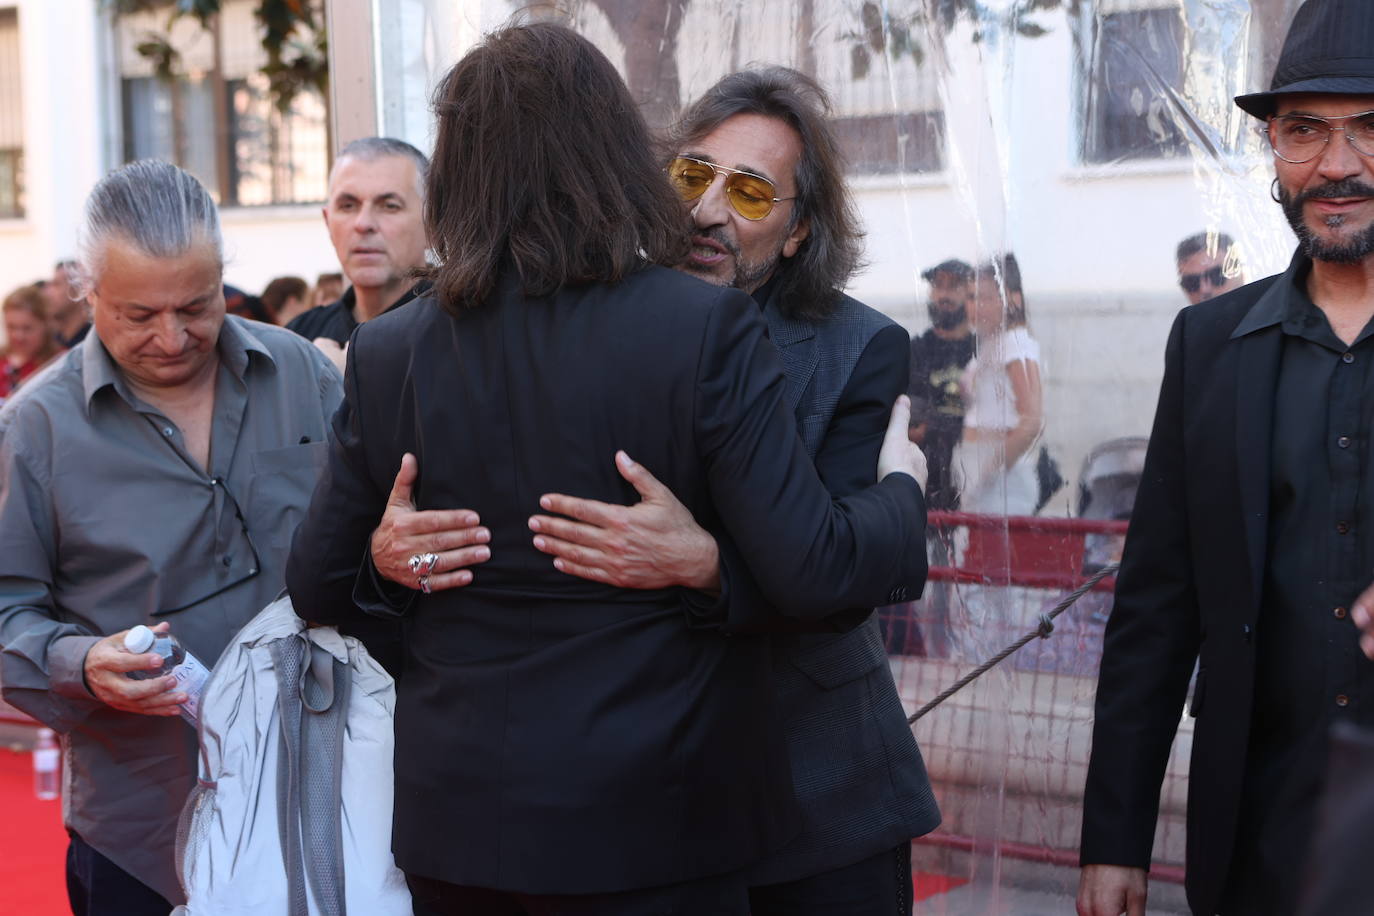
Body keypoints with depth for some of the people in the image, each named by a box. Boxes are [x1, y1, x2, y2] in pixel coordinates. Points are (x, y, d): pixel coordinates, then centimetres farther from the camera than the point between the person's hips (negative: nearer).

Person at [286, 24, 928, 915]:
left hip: (458, 821, 3)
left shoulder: (388, 352, -4)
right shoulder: (704, 329, -14)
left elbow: (318, 586, 4)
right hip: (651, 823, -3)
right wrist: (900, 491, 4)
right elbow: (813, 574, -16)